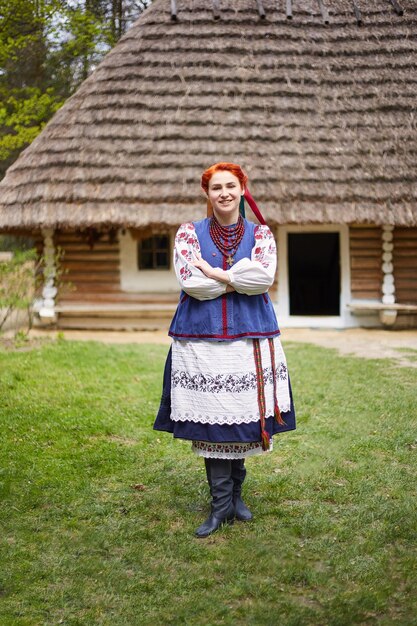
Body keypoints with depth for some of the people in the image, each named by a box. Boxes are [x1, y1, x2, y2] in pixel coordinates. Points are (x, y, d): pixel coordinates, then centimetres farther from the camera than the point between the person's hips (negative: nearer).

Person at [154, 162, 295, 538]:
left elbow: (265, 276, -12)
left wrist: (214, 273, -12)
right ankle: (222, 504, 9)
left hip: (251, 338, 1)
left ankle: (234, 494, 24)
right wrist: (239, 280, -8)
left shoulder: (260, 234, 8)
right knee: (211, 419, -2)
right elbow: (189, 282, -9)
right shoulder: (190, 233, 6)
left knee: (244, 417, 6)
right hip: (202, 338, -1)